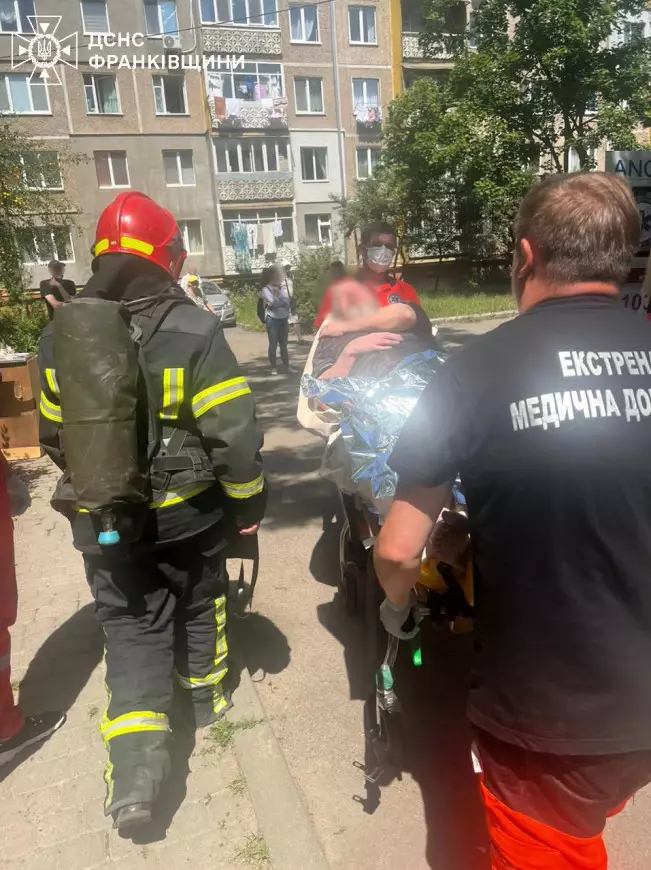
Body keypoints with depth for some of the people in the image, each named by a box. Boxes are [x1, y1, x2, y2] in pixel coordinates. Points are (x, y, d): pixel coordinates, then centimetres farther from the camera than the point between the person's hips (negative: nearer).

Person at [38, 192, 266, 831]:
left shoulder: (59, 336, -2)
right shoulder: (194, 331, -16)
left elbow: (53, 432, 9)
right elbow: (234, 431, -19)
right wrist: (248, 502, -5)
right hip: (187, 509, -1)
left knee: (130, 625, 12)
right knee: (197, 600, 22)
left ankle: (134, 766, 2)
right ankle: (206, 696, 44)